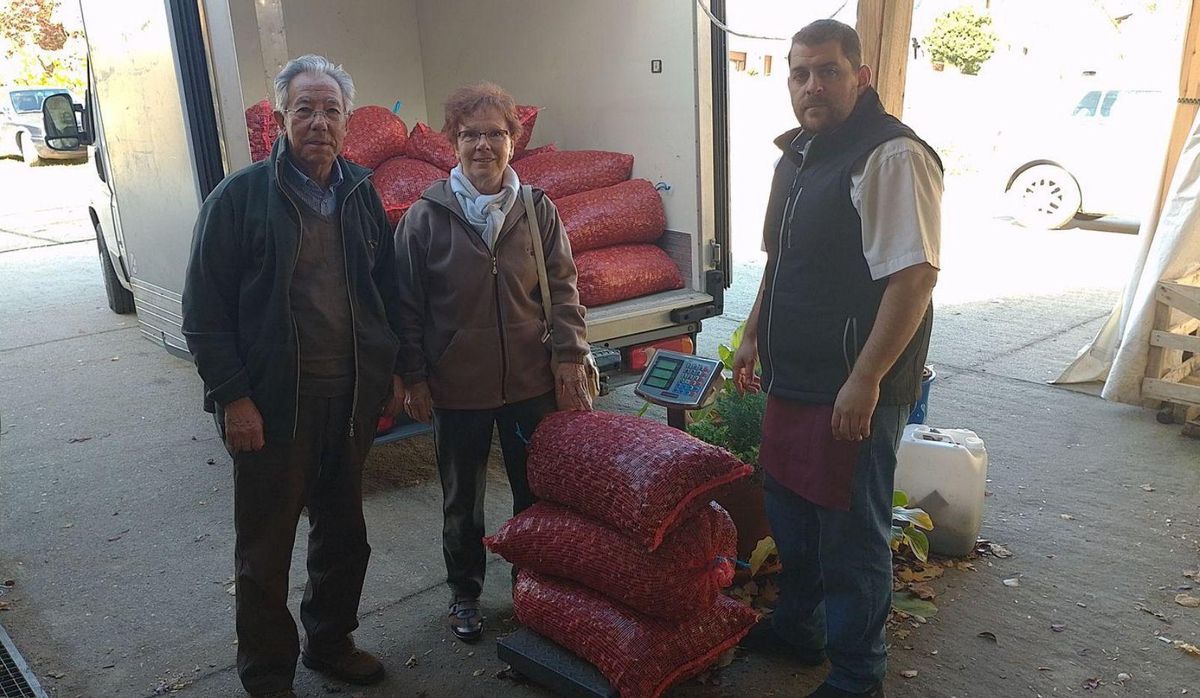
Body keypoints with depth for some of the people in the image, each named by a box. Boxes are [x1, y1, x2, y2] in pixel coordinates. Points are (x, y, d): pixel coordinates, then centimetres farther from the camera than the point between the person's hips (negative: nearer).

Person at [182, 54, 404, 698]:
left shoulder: (361, 193, 7)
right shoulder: (240, 197, -8)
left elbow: (386, 289, 14)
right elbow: (204, 309, -8)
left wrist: (392, 371, 8)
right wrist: (233, 397, -13)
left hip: (353, 397, 5)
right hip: (272, 403, -4)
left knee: (344, 531, 17)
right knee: (265, 546, 9)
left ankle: (330, 641, 39)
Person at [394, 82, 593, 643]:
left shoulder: (538, 211, -1)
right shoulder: (425, 217, -7)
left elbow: (563, 290, 2)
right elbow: (407, 306, -3)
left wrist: (568, 356, -3)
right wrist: (414, 377, -4)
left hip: (530, 382, 2)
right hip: (456, 388, -1)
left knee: (535, 491, 15)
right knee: (462, 500, 15)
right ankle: (464, 593, 36)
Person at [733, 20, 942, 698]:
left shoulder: (891, 156, -16)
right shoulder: (798, 152, 12)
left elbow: (914, 275, -23)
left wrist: (866, 380, -25)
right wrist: (754, 335, 21)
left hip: (854, 387, -9)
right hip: (794, 376, 9)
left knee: (851, 533, 4)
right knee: (790, 507, 21)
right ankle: (798, 628, 43)